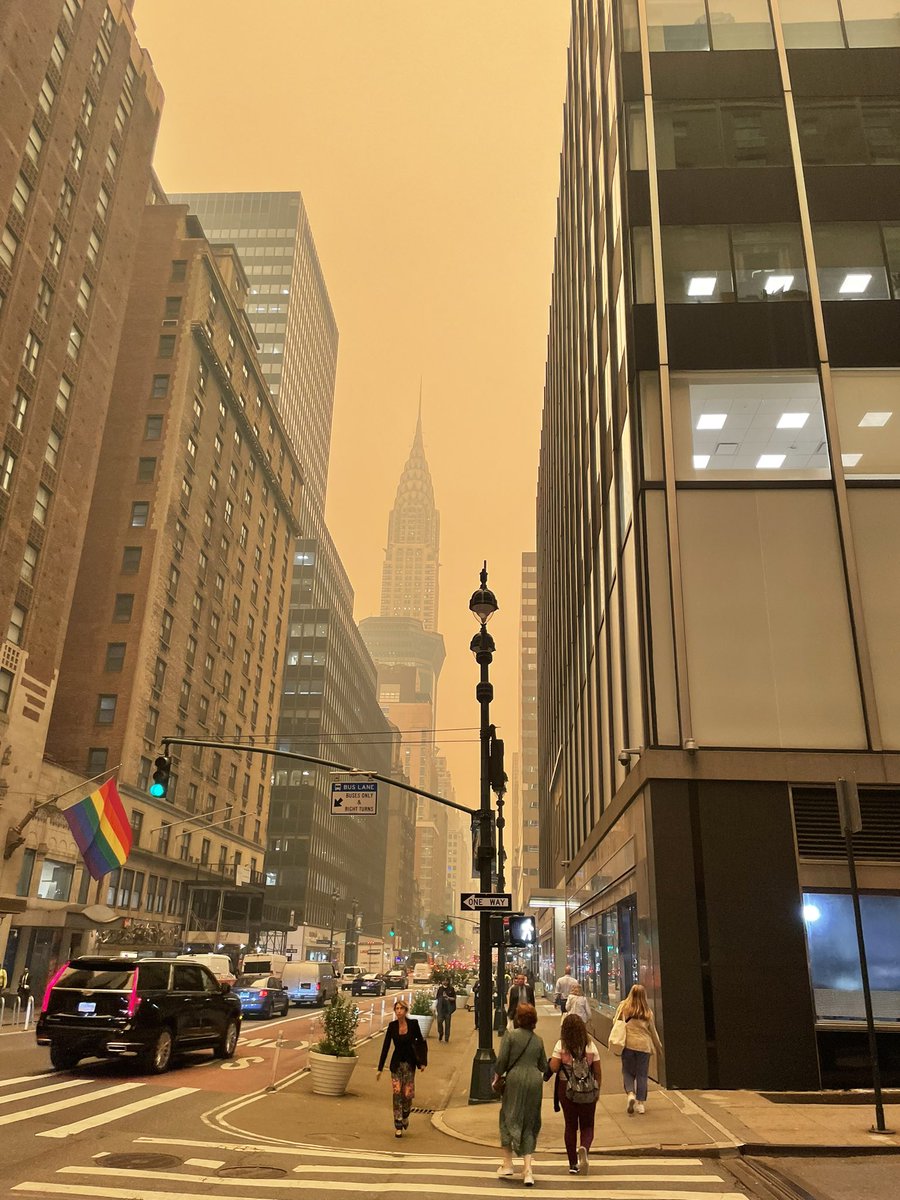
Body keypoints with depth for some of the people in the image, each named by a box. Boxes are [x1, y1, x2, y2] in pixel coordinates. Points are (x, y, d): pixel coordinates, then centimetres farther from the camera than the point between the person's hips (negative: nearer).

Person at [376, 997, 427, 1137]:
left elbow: (420, 1042, 1)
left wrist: (422, 1062, -3)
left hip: (409, 1063, -1)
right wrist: (380, 1068, -3)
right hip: (396, 1063, 1)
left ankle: (405, 1116, 30)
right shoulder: (392, 1026, -7)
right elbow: (385, 1047, -3)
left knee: (408, 1093, -1)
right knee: (397, 1093, -6)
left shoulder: (413, 1024, -10)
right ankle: (398, 1126, 5)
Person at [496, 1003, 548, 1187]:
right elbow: (544, 1066, 12)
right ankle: (527, 1168, 5)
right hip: (535, 1081, 4)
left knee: (509, 1119, 12)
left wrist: (498, 1077, 6)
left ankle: (507, 1164, 17)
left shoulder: (510, 1034, -5)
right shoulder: (538, 1040, 7)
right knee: (529, 1123, 12)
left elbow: (502, 1060, -9)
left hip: (515, 1079, -4)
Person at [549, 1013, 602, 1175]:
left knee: (570, 1126, 13)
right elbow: (597, 1072, 1)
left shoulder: (561, 1046, -8)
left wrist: (551, 1060, 7)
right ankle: (584, 1148, -18)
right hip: (588, 1090, 0)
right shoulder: (590, 1046, -3)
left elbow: (554, 1067, -14)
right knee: (587, 1125, 11)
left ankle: (573, 1164, 16)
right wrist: (597, 1091, 13)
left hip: (566, 1089, 0)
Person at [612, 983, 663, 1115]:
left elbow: (615, 1022, 2)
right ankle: (641, 1102, 13)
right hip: (644, 1045, 1)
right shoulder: (647, 1012, -2)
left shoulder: (623, 1007, -3)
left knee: (627, 1072, 13)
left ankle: (631, 1093, -9)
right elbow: (652, 1031, 7)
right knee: (642, 1074, 12)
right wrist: (658, 1046, 20)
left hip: (628, 1044, 0)